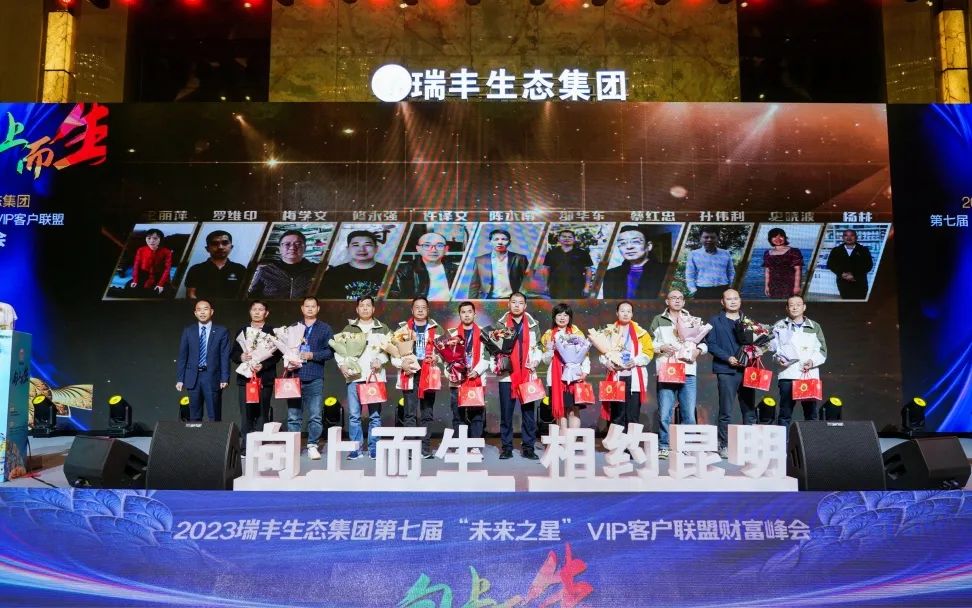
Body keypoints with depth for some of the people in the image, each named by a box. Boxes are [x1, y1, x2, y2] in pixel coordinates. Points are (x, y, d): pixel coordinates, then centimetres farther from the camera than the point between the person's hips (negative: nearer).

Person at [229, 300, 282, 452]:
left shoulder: (272, 332, 5)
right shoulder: (242, 331, 15)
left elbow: (277, 354, -2)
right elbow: (233, 353, 12)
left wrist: (262, 365, -16)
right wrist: (241, 357, -11)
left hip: (265, 378, -2)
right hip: (245, 377, 2)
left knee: (262, 414, -2)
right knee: (246, 414, 0)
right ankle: (246, 447, 4)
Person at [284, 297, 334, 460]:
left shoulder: (325, 328, 10)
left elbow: (330, 351, 1)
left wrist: (312, 355, -10)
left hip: (315, 378, -1)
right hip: (295, 376, 1)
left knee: (315, 415, -2)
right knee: (293, 415, 1)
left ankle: (312, 446, 5)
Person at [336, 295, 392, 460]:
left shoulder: (383, 329, 12)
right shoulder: (348, 329, 14)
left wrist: (380, 360, -10)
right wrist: (342, 365, -3)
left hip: (375, 376, -1)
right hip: (354, 376, 1)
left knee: (375, 415, 0)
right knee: (353, 415, -1)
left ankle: (374, 448, 7)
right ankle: (356, 448, 7)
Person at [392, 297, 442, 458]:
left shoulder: (435, 329, 12)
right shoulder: (403, 328, 10)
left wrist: (436, 358, -10)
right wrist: (402, 364, -13)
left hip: (428, 376, 1)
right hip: (410, 375, -1)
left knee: (427, 414, 5)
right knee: (410, 414, -2)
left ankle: (426, 449, 9)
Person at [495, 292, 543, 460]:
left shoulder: (533, 325, 10)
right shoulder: (501, 324, 8)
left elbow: (538, 347, 11)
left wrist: (536, 360, -7)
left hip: (527, 374, 1)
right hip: (507, 374, -1)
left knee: (529, 413, 2)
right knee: (506, 413, 2)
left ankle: (528, 447, 9)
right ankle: (507, 447, 10)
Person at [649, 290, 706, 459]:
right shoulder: (658, 320, 13)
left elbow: (705, 342, 17)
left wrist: (698, 350, -3)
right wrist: (661, 347, -10)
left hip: (688, 371, 2)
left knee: (689, 414, 1)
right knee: (664, 414, -5)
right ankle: (663, 447, 4)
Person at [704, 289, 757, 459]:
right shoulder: (715, 321, 8)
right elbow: (711, 344, -1)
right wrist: (728, 358, -13)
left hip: (747, 369, 3)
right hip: (726, 370, -3)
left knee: (750, 410, 4)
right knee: (726, 412, -4)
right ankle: (724, 446, 2)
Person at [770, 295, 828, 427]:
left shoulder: (815, 327, 17)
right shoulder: (780, 326, 12)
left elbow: (822, 351, 13)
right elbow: (772, 347, 11)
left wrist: (813, 361, -6)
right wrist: (778, 358, -8)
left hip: (810, 374, 2)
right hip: (788, 374, -2)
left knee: (812, 414, 0)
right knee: (785, 413, -3)